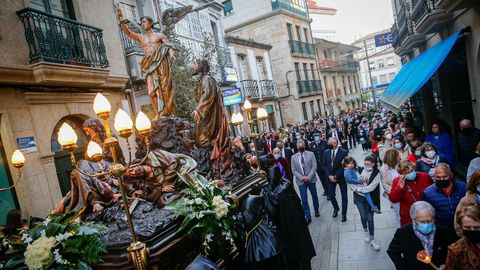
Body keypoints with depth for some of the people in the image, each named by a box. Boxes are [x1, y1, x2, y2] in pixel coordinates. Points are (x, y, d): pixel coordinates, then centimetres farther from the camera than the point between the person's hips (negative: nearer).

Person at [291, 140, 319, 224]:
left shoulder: (311, 154, -3)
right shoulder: (294, 157, 0)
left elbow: (314, 167, -7)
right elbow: (294, 171, -2)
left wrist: (308, 177, -17)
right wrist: (302, 178, -14)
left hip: (311, 179, 0)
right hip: (301, 181, 0)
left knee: (314, 196, 17)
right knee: (304, 199, 1)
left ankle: (316, 210, 40)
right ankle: (307, 217, 10)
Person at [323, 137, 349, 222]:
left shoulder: (343, 152, -12)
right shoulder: (326, 152, 1)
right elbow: (324, 166, 2)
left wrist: (336, 176, -16)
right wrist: (329, 176, -10)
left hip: (341, 177, -3)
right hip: (330, 177, 3)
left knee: (344, 196, 6)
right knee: (331, 195, 8)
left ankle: (344, 214, 21)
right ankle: (336, 209, 36)